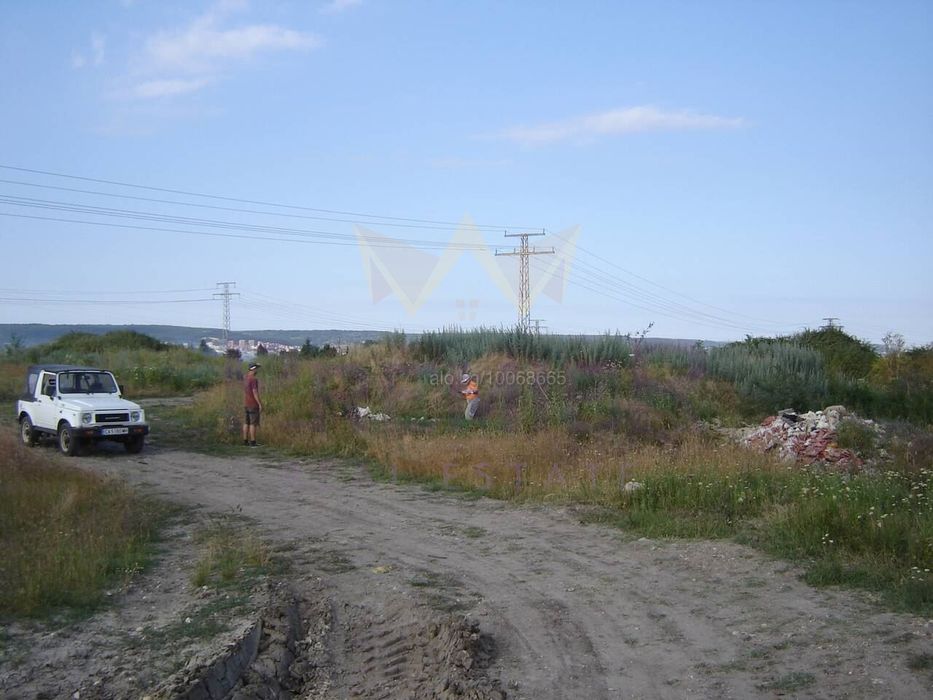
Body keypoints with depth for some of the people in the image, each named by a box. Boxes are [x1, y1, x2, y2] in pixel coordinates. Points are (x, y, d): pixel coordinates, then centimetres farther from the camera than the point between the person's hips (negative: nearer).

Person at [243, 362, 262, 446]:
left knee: (246, 423, 9)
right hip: (253, 405, -9)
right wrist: (260, 404, -19)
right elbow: (255, 393, -22)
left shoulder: (246, 379, 11)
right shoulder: (254, 379, -17)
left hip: (246, 404, 9)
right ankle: (252, 442, -6)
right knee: (253, 423, -6)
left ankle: (245, 441, 10)